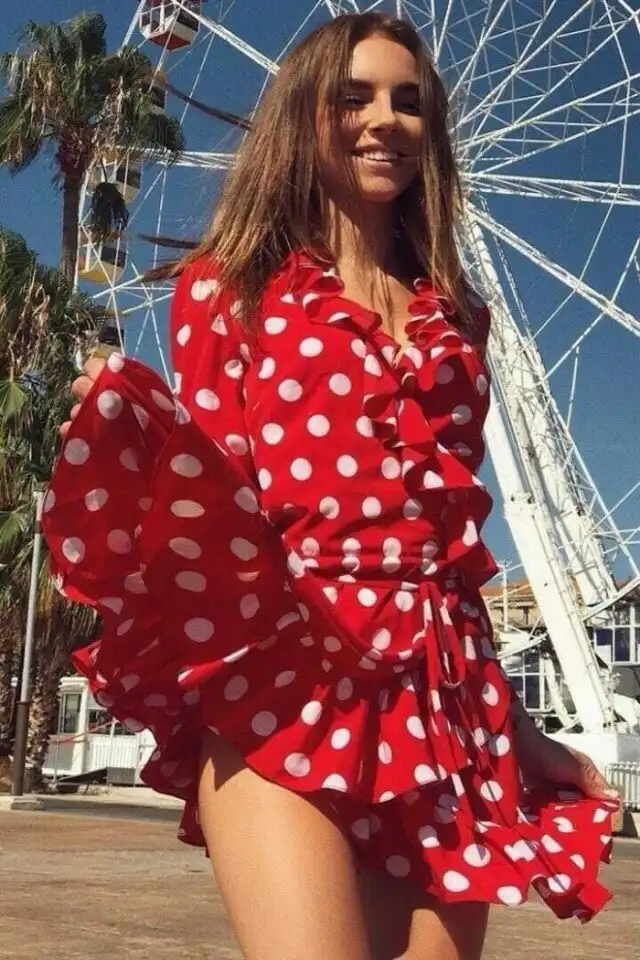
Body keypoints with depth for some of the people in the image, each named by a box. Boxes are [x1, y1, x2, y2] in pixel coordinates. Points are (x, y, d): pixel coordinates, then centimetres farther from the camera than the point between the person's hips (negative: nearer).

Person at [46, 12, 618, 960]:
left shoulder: (453, 320, 18)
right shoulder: (232, 285, 8)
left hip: (442, 698, 5)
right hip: (287, 680, -4)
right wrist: (120, 419, -19)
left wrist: (510, 719, 19)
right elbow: (208, 486, 2)